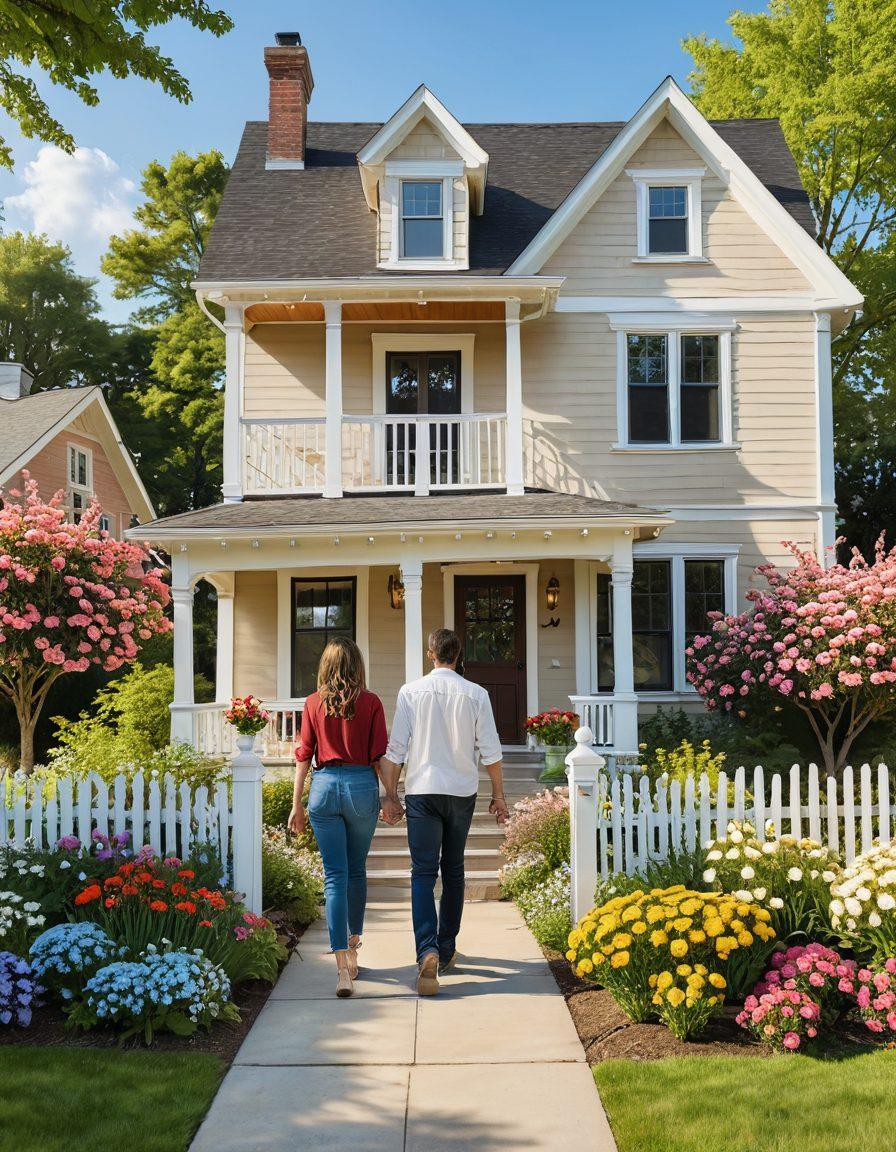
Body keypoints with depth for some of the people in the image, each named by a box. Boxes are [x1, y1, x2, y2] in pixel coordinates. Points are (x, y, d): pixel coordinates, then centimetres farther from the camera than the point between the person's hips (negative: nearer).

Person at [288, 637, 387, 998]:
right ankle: (352, 950, 31)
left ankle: (342, 968, -7)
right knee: (356, 871, 18)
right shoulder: (370, 702, -1)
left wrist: (297, 804, 8)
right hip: (362, 785, 0)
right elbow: (379, 756, -2)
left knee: (335, 876, 1)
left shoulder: (314, 703, 3)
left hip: (324, 785, 0)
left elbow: (304, 754, 3)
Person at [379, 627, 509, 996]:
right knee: (453, 870, 15)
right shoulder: (476, 694, -2)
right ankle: (446, 949, 24)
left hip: (421, 790, -1)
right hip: (462, 791, 1)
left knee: (423, 872, -1)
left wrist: (390, 795, 6)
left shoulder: (410, 692, -3)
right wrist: (498, 795, 11)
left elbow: (395, 749, -3)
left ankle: (428, 952, -19)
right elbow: (490, 751, 0)